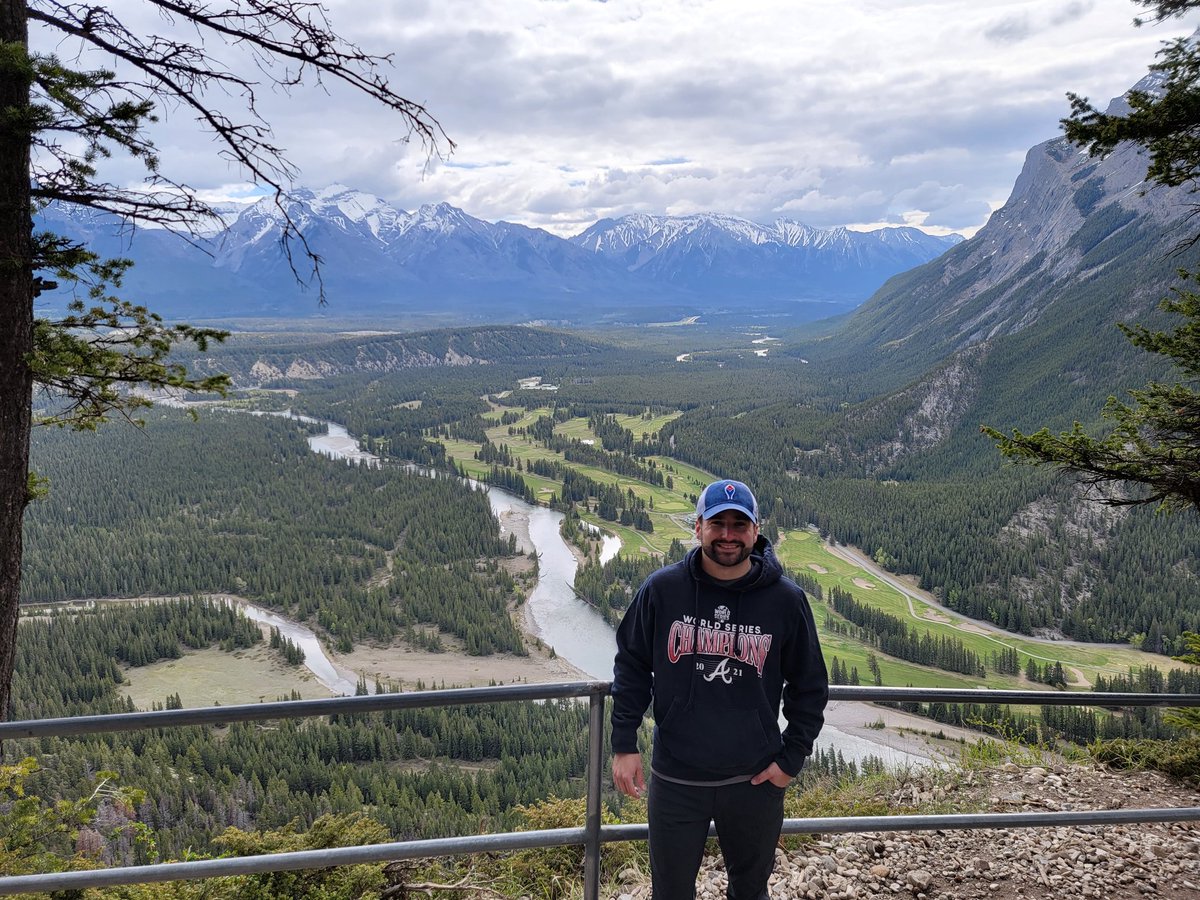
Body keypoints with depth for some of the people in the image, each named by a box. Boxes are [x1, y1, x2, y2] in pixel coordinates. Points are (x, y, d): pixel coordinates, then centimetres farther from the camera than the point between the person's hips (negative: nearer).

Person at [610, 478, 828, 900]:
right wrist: (623, 745, -2)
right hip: (675, 779, 0)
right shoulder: (661, 590, -8)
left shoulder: (786, 600, -7)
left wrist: (792, 759, 0)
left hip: (756, 782, 1)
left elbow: (809, 687, 3)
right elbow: (631, 667, 2)